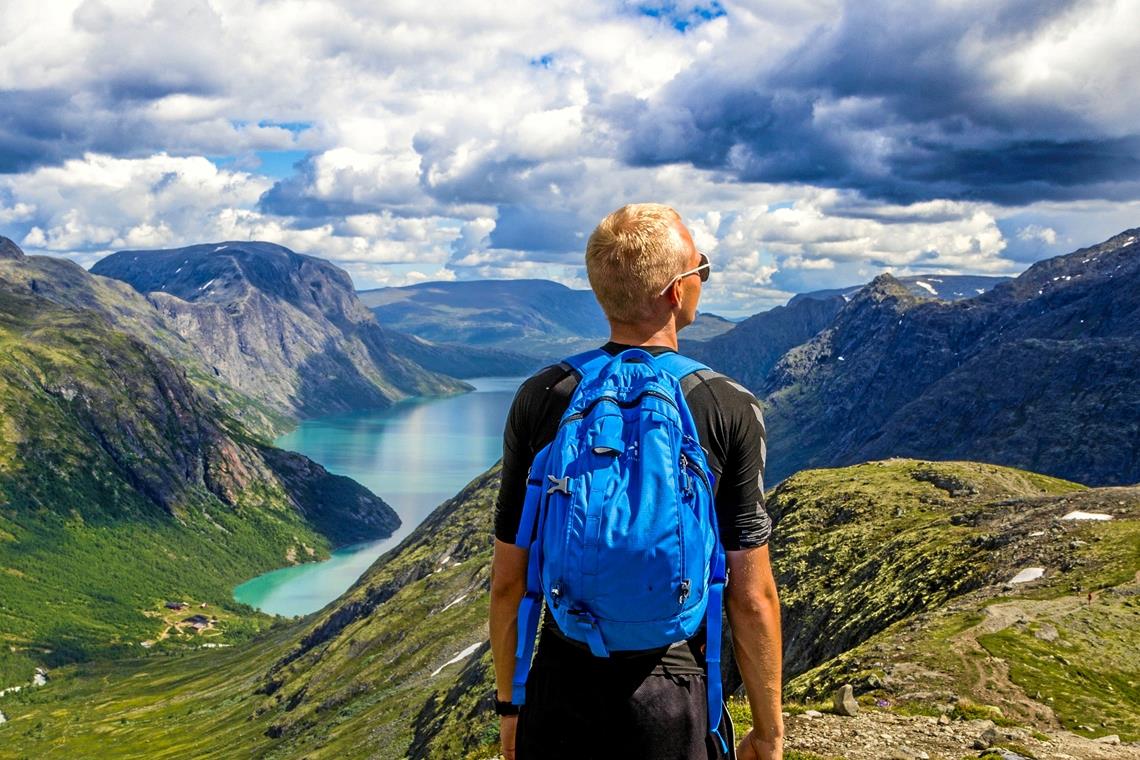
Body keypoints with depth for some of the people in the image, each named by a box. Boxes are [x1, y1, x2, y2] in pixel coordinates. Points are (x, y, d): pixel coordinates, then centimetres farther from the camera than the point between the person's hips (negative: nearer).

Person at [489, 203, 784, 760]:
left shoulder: (538, 399, -6)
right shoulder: (730, 410, -11)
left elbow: (507, 581, -1)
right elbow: (751, 598, -10)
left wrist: (509, 703, 12)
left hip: (559, 696, 2)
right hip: (673, 705, -2)